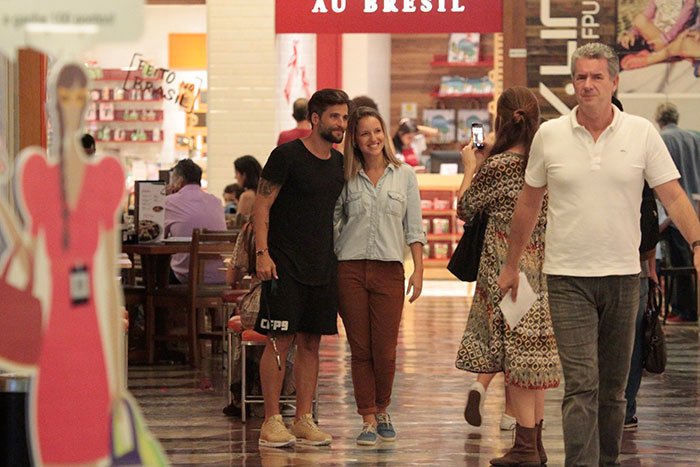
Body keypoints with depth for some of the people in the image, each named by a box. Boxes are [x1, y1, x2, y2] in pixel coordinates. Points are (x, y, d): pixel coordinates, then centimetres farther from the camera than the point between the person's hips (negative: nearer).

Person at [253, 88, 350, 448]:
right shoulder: (288, 155, -6)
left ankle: (304, 420, 11)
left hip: (322, 268, 6)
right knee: (280, 341, -6)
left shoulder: (339, 163, 13)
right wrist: (262, 253, -16)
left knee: (311, 343, 7)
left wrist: (339, 258, 16)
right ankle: (272, 421, -2)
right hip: (285, 266, -6)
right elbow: (262, 206, -7)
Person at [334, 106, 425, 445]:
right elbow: (326, 220, 10)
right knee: (360, 350, 1)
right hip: (351, 268, 1)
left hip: (389, 270, 0)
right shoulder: (346, 178, 8)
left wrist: (418, 270, 0)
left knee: (385, 352, -2)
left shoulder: (404, 175, 8)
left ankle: (382, 410, 22)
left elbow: (414, 228, 7)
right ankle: (368, 420, 8)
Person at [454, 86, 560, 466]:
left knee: (516, 351, -4)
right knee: (534, 348, 12)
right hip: (541, 264, 7)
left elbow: (465, 208, -3)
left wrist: (470, 166, 13)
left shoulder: (496, 166, -14)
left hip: (508, 264, -7)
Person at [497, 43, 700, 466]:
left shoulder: (642, 133, 0)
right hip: (568, 277, -1)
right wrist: (511, 264, 16)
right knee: (581, 383, -11)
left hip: (623, 274, 1)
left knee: (613, 386, 11)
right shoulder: (550, 135, 2)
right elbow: (529, 203, 12)